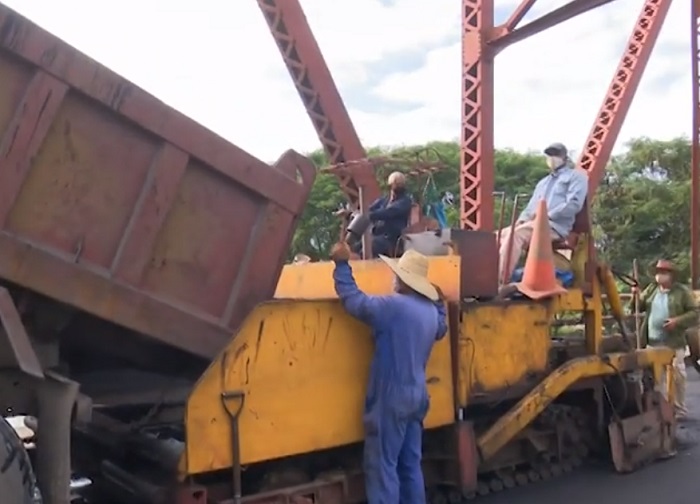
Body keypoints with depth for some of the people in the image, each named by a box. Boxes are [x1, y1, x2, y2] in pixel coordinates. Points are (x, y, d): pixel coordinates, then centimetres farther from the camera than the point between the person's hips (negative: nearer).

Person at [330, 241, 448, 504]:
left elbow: (353, 300, -15)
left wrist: (342, 264, -6)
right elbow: (441, 329, 30)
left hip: (392, 396, -8)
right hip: (417, 395, 8)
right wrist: (439, 302, 42)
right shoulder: (431, 311, 8)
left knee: (382, 464, -2)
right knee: (410, 464, 15)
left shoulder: (394, 306, -18)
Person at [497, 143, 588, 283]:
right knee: (501, 234, -14)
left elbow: (573, 204, -7)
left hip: (555, 226, -8)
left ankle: (501, 281, -40)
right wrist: (523, 218, 4)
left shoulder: (576, 176, 9)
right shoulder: (543, 182, 33)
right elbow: (531, 206, 28)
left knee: (516, 234, -32)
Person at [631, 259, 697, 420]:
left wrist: (678, 321, -20)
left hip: (674, 343, -5)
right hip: (652, 342, 5)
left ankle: (679, 410, 13)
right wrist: (635, 297, -8)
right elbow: (637, 308, 12)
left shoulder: (682, 292, -3)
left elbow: (695, 313, -6)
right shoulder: (651, 289, 10)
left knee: (677, 377, 0)